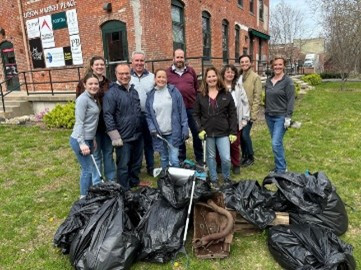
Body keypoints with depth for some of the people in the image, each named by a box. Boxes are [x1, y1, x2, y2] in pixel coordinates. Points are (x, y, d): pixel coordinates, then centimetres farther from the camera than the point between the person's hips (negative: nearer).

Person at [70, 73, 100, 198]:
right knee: (88, 169, -3)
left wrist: (93, 139, 20)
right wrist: (82, 143, -25)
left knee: (87, 168, 14)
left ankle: (87, 194, 27)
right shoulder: (83, 99, -15)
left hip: (88, 139, 8)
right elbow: (79, 123, -20)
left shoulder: (93, 99, 12)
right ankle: (84, 197, 11)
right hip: (80, 140, -8)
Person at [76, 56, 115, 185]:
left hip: (107, 123, 4)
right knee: (96, 154, 7)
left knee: (108, 152, 14)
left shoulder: (108, 83, 9)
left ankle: (111, 180, 29)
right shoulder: (84, 83, -3)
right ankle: (97, 183, 20)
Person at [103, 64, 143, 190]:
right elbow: (108, 116, -16)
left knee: (137, 163, 19)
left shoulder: (134, 91, 11)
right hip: (123, 138, -7)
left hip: (138, 135, 7)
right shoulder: (111, 93, -12)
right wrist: (115, 137, -19)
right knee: (123, 165, 4)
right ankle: (124, 190, 20)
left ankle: (135, 184, 37)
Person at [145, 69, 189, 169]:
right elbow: (148, 115, 7)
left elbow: (182, 111, -3)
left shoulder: (174, 91, -2)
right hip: (159, 134, 2)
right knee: (163, 159, 14)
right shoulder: (150, 95, 4)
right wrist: (152, 128, -7)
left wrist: (185, 129, -7)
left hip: (173, 132, -2)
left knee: (174, 159, -4)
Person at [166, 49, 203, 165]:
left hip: (192, 108, 2)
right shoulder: (167, 73, 1)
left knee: (197, 133, 9)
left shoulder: (191, 71, 8)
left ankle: (199, 157, 25)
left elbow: (197, 87, 10)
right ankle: (181, 158, 26)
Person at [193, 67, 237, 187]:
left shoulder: (226, 94, 2)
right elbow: (196, 114, 5)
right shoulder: (200, 96, 3)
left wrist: (233, 132, -4)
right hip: (207, 132, 1)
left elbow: (232, 114, 2)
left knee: (226, 158, -4)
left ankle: (226, 178, 23)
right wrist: (199, 129, -6)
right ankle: (214, 180, 28)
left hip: (223, 132, -1)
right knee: (211, 157, 11)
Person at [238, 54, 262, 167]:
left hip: (249, 112, -5)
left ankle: (250, 157, 14)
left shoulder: (255, 77, -8)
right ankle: (244, 155, 27)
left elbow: (257, 97, -11)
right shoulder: (238, 76, 8)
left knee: (245, 134, -7)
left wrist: (253, 114, -15)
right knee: (240, 134, 10)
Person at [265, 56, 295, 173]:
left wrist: (288, 117, -16)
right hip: (269, 116, 6)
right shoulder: (269, 81, 10)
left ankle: (281, 169, 0)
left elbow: (291, 100, -11)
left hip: (281, 117, -6)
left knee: (276, 143, -12)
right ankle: (280, 165, 25)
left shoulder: (287, 81, -7)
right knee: (277, 143, 13)